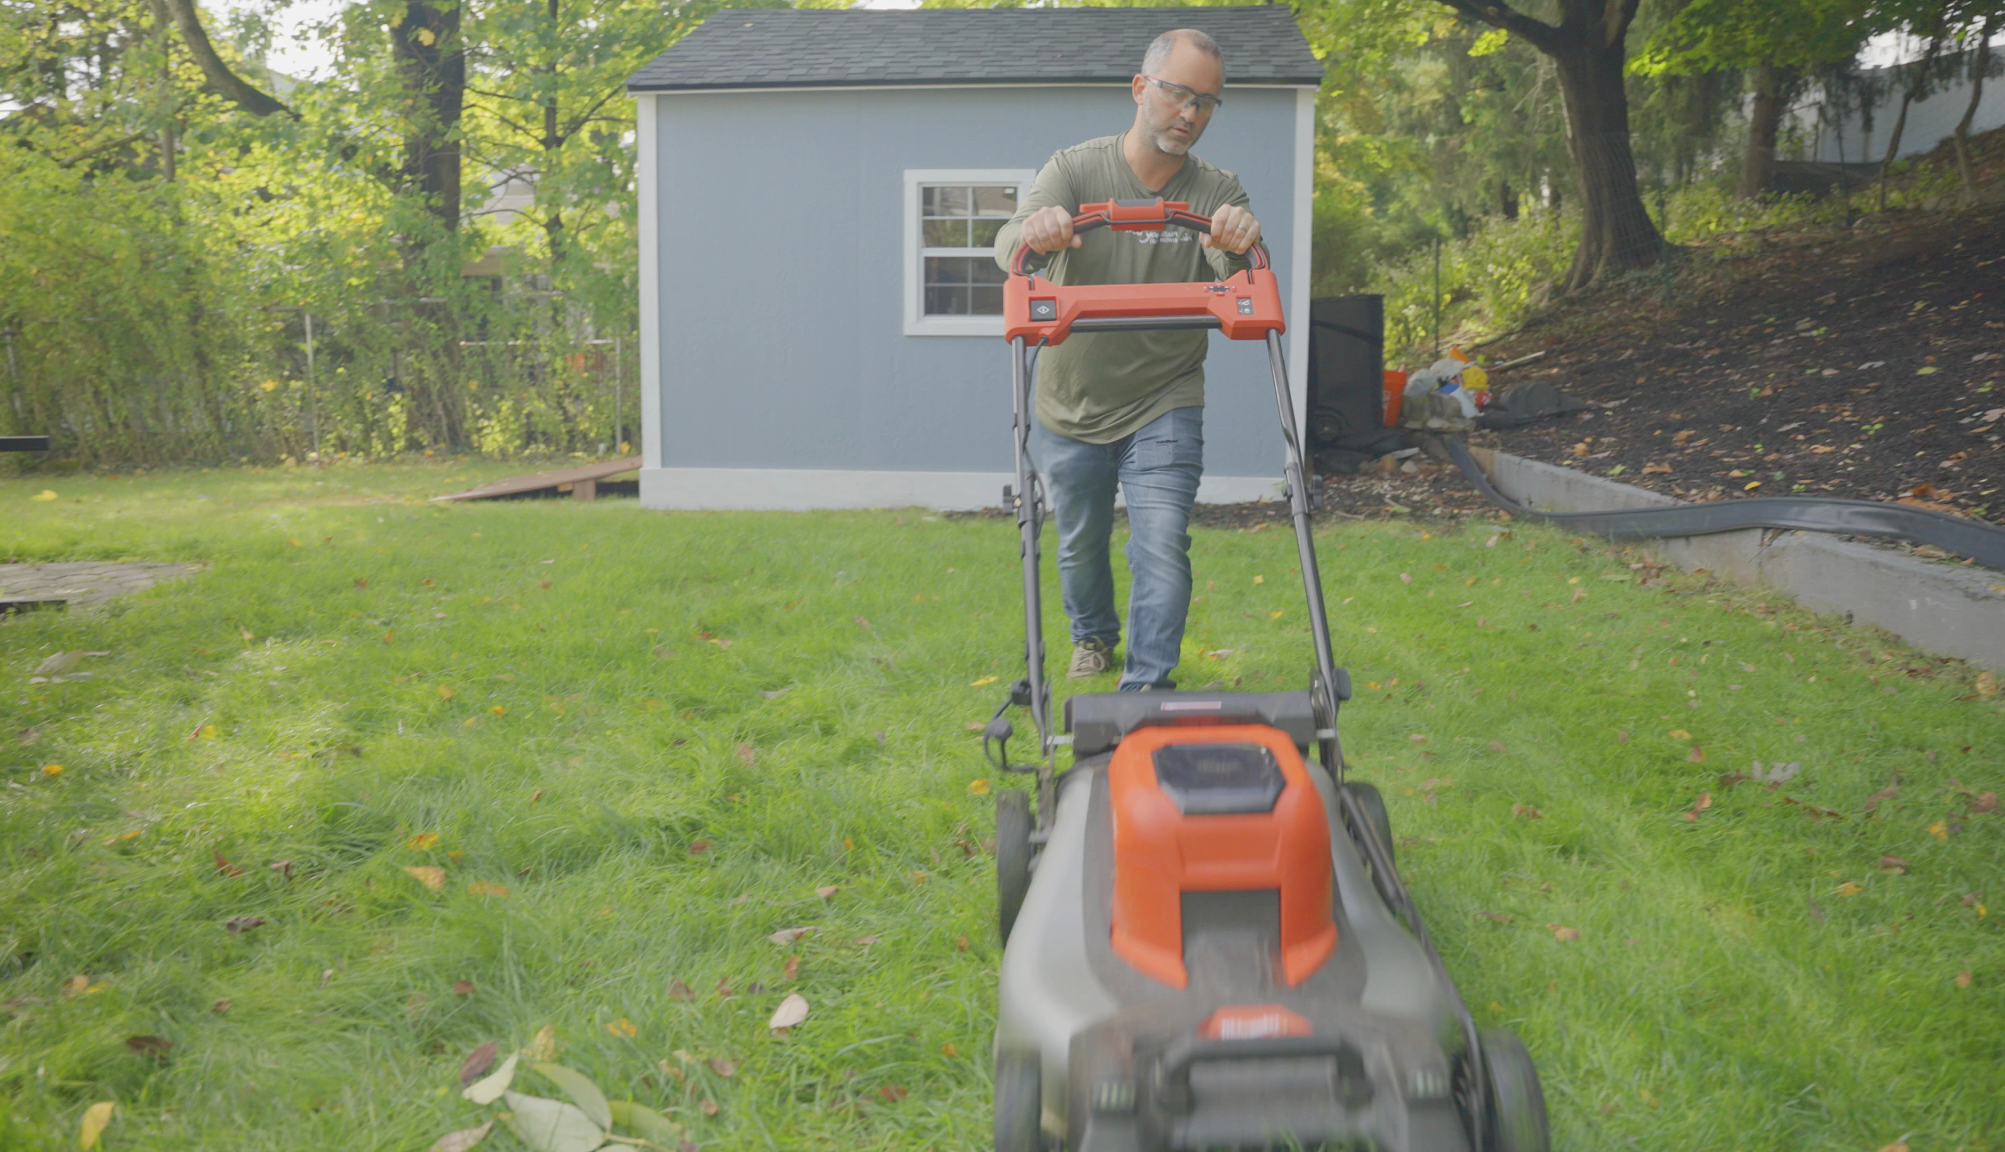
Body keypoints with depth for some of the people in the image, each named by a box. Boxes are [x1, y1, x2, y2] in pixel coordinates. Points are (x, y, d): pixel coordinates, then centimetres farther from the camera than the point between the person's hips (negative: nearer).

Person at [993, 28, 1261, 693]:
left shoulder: (1217, 194, -4)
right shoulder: (1075, 170, -7)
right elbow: (1008, 247, -23)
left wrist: (1239, 251, -44)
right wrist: (1034, 236, -49)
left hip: (1163, 410, 0)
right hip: (1071, 409, 1)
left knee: (1163, 549, -13)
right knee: (1080, 544, 16)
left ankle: (1147, 688, -4)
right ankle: (1093, 638, 44)